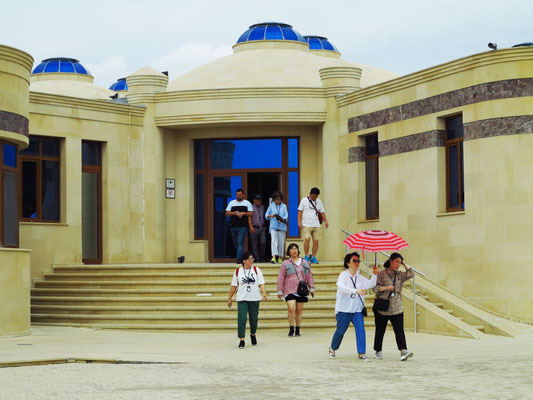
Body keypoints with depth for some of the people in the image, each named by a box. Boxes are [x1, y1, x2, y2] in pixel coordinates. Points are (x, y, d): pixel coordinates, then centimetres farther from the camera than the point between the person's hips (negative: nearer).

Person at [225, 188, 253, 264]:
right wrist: (234, 213, -9)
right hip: (234, 226, 4)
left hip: (243, 226, -4)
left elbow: (251, 213, 2)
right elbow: (227, 213, 8)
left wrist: (243, 213, -14)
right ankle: (241, 257, 28)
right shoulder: (232, 203, 12)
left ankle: (239, 259, -18)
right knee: (235, 243, 11)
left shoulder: (247, 203, 6)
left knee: (240, 243, -13)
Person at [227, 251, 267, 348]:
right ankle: (241, 340, -7)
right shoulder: (238, 271, 2)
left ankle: (253, 334, 38)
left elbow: (261, 283, -2)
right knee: (241, 320, -11)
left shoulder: (256, 270, 2)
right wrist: (229, 298, 10)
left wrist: (264, 293, -19)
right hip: (242, 299, -1)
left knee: (254, 319, 10)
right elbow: (234, 286, 9)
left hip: (254, 299, 1)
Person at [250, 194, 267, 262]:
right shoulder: (251, 207, 0)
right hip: (254, 228, -3)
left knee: (263, 242, -6)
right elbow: (249, 218, -5)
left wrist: (265, 226, 15)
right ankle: (257, 258, 6)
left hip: (262, 228, 3)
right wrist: (251, 227, -13)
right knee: (255, 244, 1)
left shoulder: (263, 207, 15)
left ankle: (261, 256, 12)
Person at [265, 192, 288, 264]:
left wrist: (283, 219, -21)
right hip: (273, 227, -1)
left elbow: (286, 215, 0)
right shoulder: (271, 206, 11)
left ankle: (280, 257, 13)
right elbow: (266, 215, 9)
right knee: (274, 241, -15)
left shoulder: (284, 206, 11)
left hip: (282, 227, 1)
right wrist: (270, 216, -13)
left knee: (281, 242, 3)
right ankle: (274, 257, -25)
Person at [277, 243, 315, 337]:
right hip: (290, 290, -3)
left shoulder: (304, 263, 13)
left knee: (299, 310, 5)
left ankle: (298, 330, 15)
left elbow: (309, 276, 17)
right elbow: (281, 278, 5)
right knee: (291, 309, -16)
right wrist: (280, 291, 1)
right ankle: (291, 328, -1)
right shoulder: (286, 263, 5)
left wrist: (311, 288, 11)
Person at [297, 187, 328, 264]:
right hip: (306, 225, -4)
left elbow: (322, 212, 15)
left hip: (316, 225, 4)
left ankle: (313, 258, 7)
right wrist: (299, 222, -9)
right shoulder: (304, 200, 2)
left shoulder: (319, 202, 14)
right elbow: (300, 211, 0)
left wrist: (325, 220, 0)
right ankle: (306, 257, -8)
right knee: (307, 239, -17)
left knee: (316, 241, -1)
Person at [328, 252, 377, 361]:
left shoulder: (360, 277, 13)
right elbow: (341, 287, -21)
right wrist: (356, 291, -33)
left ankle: (361, 353, -10)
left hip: (357, 310, 4)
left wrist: (374, 274, -8)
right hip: (343, 309, -4)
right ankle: (332, 349, 28)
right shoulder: (343, 275, -4)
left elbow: (370, 284, 9)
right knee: (340, 331, 3)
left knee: (360, 329, -11)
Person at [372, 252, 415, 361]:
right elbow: (375, 288, -6)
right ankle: (378, 351, 21)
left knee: (399, 330, -10)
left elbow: (411, 274, -3)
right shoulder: (381, 274, -1)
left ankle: (403, 351, -19)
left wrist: (404, 264, 3)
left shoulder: (400, 275, 11)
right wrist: (386, 288, -21)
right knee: (380, 331, 7)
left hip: (396, 309, 2)